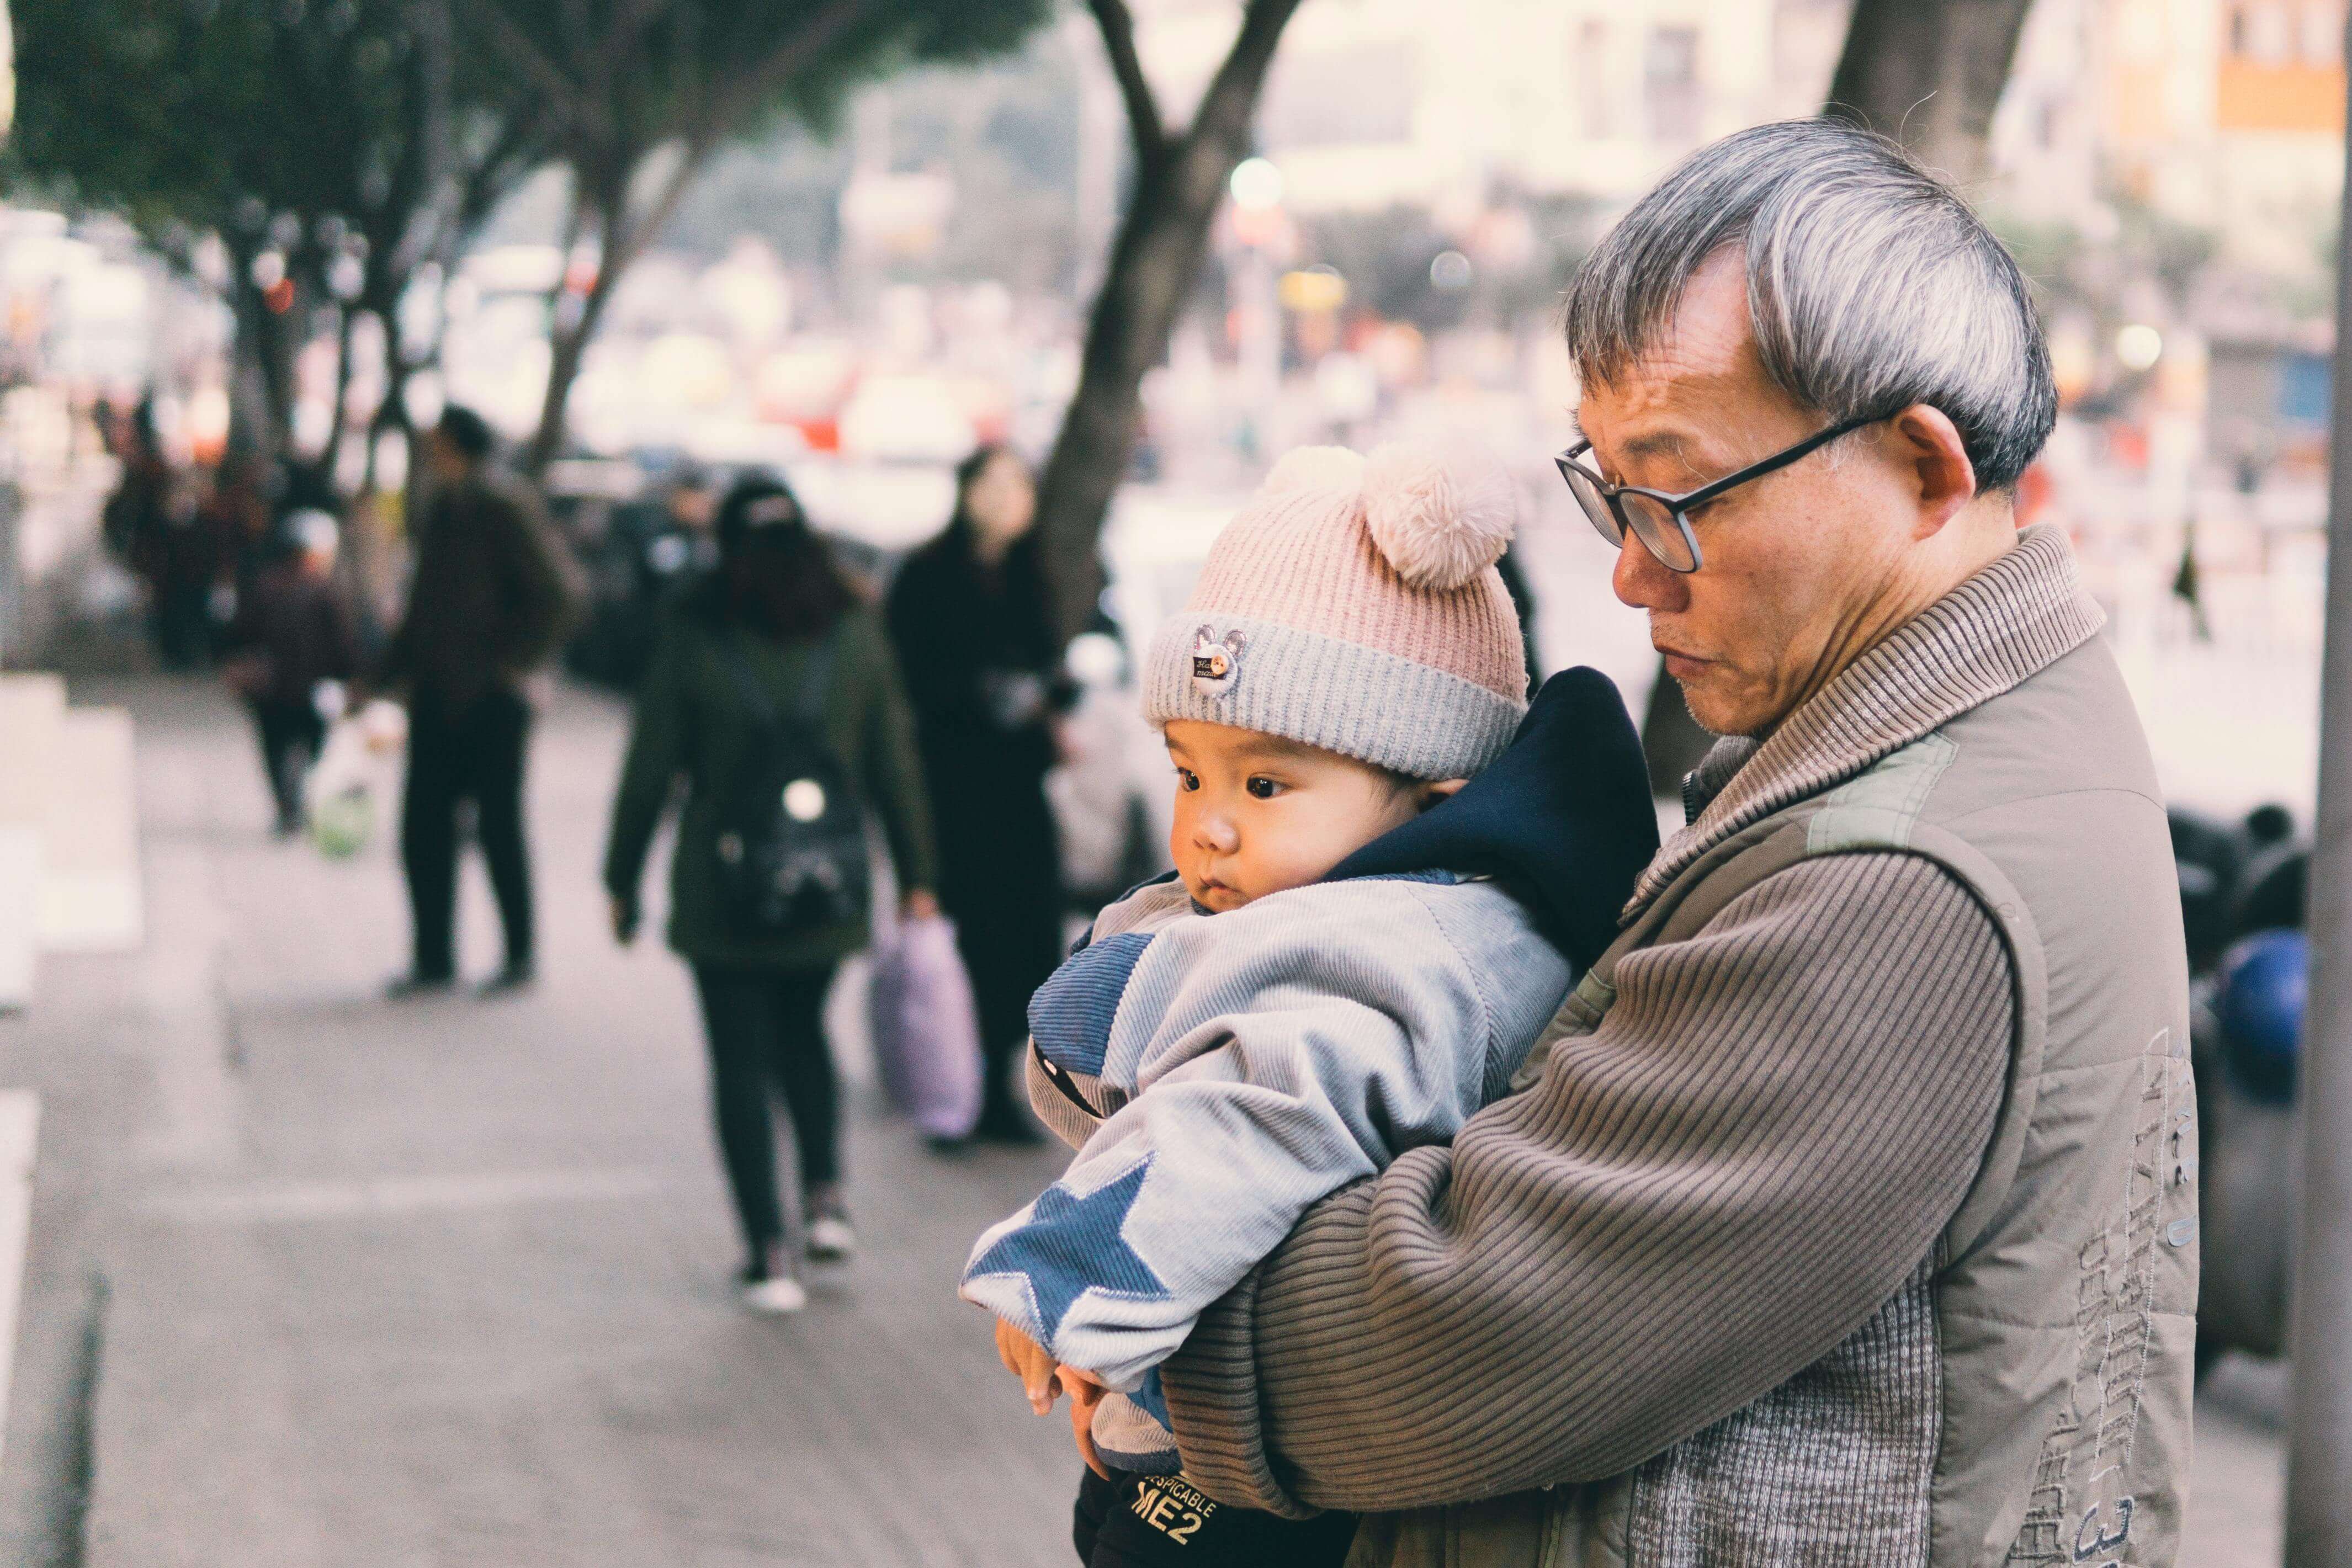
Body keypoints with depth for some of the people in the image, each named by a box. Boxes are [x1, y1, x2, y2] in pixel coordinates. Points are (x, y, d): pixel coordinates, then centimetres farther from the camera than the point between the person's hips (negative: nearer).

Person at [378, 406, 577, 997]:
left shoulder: (506, 507, -11)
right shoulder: (442, 507, 13)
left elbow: (553, 595, -13)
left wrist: (515, 663, -13)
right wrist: (385, 675, 16)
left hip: (489, 698, -8)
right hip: (437, 696, 8)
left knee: (498, 826, 0)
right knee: (424, 827, 6)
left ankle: (521, 956, 12)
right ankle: (434, 959, 15)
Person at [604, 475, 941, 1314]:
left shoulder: (694, 638, -8)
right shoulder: (854, 631, -1)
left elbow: (650, 768, -5)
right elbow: (894, 762, 3)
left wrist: (622, 880, 4)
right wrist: (915, 873, 11)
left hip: (722, 891, -3)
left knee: (741, 1062, 5)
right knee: (803, 1032, 25)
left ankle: (770, 1253, 1)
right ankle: (825, 1193, 11)